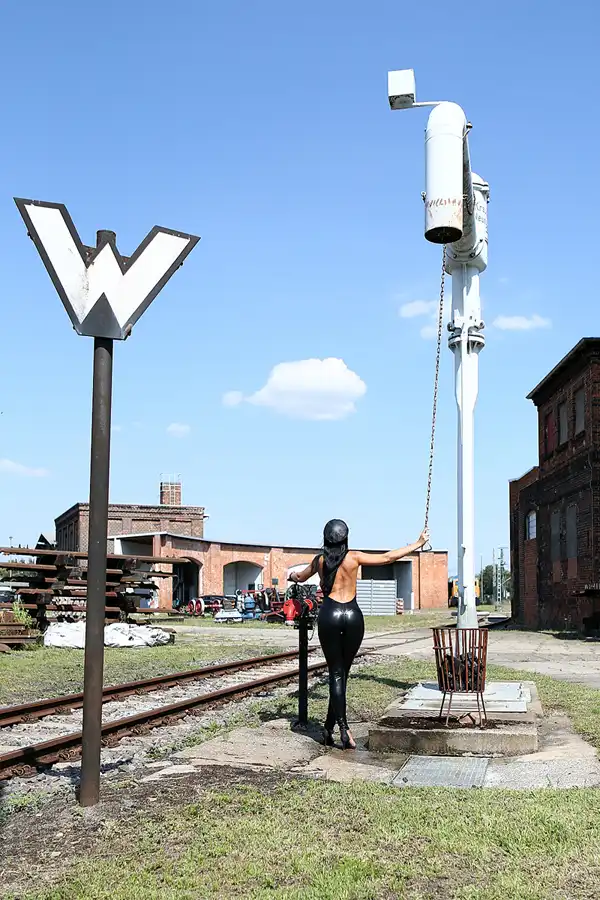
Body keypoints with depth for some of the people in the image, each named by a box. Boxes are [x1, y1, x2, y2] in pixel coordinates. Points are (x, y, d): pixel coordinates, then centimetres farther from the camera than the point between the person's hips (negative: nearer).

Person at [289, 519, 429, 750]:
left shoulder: (320, 560, 6)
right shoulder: (354, 557, 0)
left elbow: (300, 577, 25)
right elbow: (388, 558, 3)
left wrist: (292, 575, 50)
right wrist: (418, 544, 12)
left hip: (329, 615, 0)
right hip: (353, 615, 0)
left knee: (336, 673, 3)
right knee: (342, 672, 11)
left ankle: (343, 728, -12)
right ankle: (329, 728, 16)